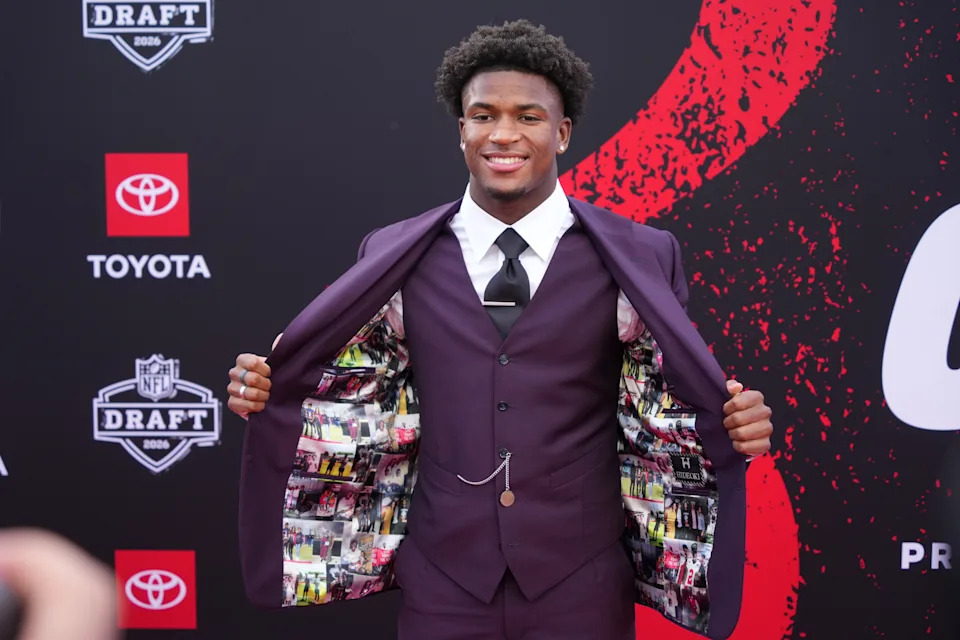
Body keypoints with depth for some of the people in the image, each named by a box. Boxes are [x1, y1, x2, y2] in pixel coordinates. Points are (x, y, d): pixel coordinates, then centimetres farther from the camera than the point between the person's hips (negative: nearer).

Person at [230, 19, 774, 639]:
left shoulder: (637, 258, -2)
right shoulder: (392, 256, 2)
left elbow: (673, 406, -1)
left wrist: (738, 425, -20)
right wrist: (267, 391, -8)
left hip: (582, 584, -1)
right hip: (442, 582, 1)